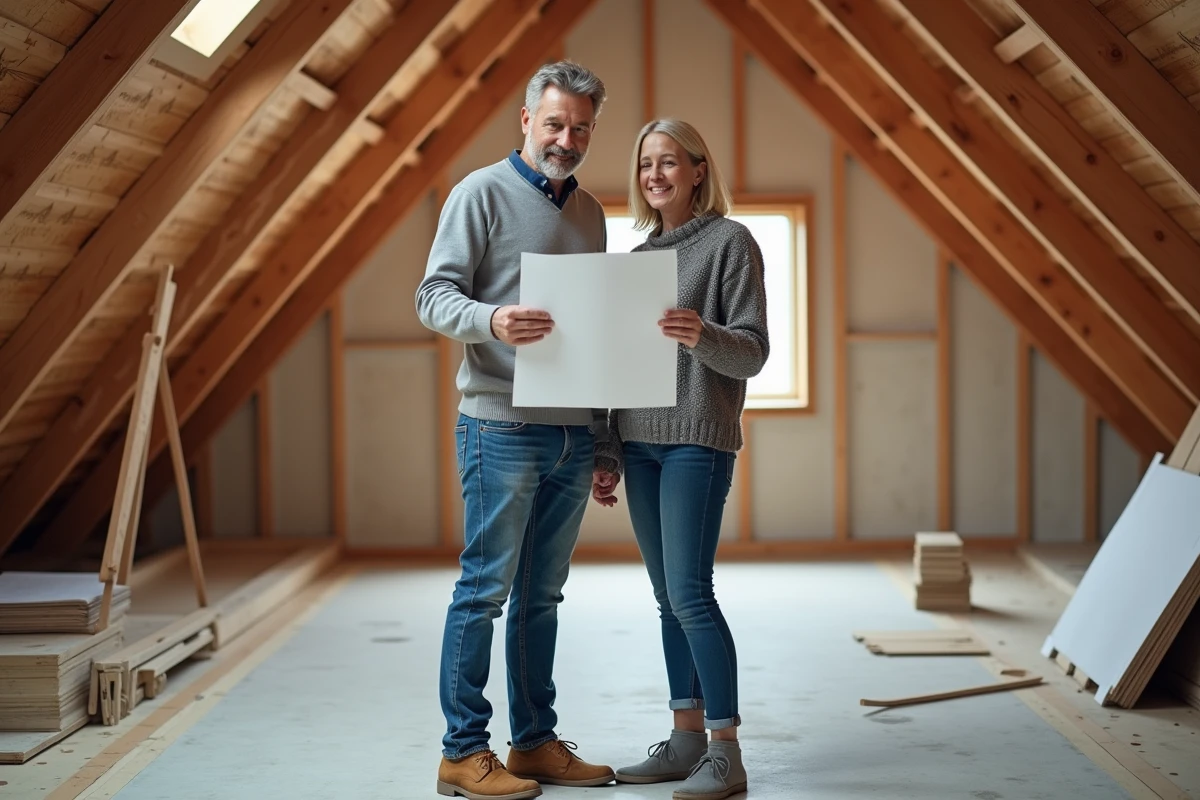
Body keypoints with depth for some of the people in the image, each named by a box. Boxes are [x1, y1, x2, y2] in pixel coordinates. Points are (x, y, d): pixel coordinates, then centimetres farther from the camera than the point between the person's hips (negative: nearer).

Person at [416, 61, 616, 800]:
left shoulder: (589, 211, 17)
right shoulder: (483, 193, -2)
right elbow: (435, 295, -9)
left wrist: (605, 431, 16)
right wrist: (491, 320, -30)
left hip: (574, 434, 6)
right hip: (503, 427, -6)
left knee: (542, 595, 11)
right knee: (486, 588, -3)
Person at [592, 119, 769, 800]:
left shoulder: (731, 241, -1)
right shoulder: (640, 252, 16)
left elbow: (753, 352, -7)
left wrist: (704, 336, -27)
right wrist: (609, 453, 14)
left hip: (698, 442, -6)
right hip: (639, 444, 6)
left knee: (690, 594, -11)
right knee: (668, 598, 8)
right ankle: (688, 737, 15)